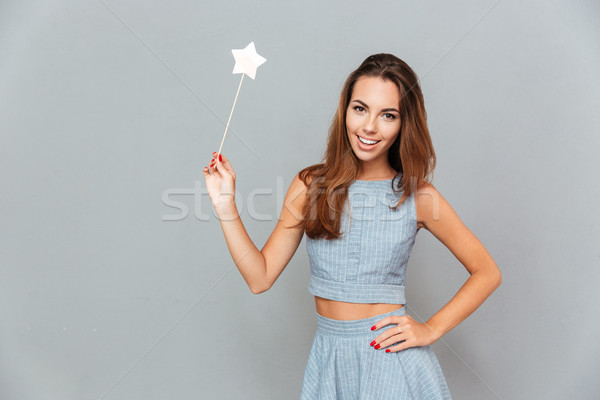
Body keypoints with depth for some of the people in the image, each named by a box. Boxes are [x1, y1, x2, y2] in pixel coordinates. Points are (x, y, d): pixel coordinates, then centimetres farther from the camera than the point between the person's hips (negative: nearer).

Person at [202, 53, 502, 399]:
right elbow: (260, 277, -2)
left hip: (393, 358, -2)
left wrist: (431, 329, -8)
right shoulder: (311, 186, -1)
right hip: (328, 358, 2)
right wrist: (226, 206, -10)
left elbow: (487, 273, 1)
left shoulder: (416, 195, -6)